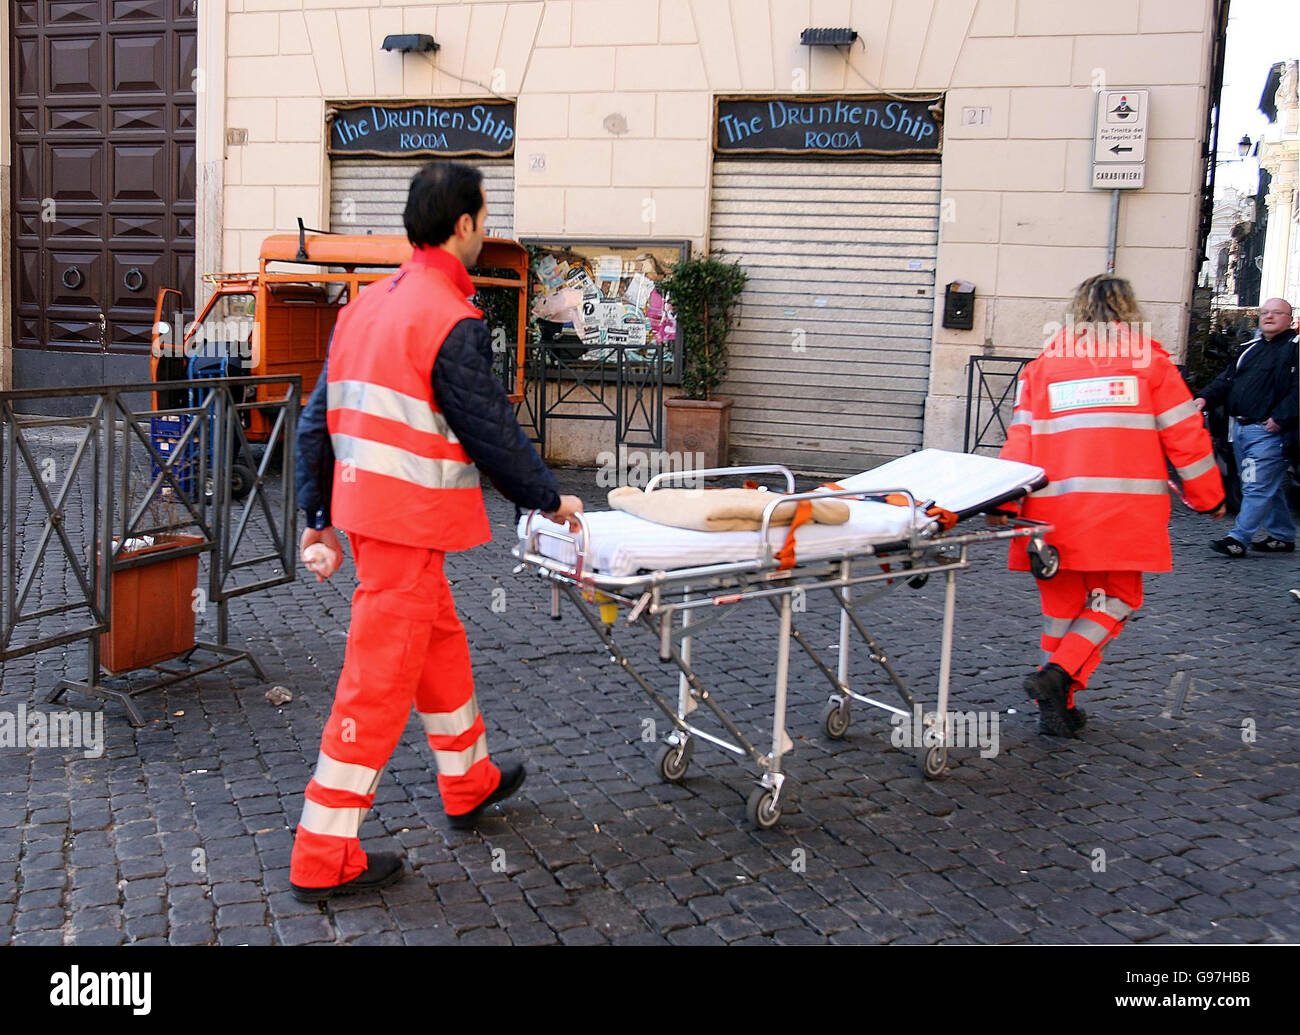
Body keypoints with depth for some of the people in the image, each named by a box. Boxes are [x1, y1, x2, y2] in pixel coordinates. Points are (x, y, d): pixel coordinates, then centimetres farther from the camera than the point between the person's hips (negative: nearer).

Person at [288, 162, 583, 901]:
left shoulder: (367, 305, 11)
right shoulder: (452, 321, -16)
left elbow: (318, 421, 12)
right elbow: (493, 430, -13)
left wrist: (321, 517, 18)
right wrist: (551, 499, 2)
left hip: (365, 507, 9)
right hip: (409, 523, -9)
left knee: (441, 644, 24)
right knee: (380, 681, -1)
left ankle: (469, 782, 43)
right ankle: (325, 859, 8)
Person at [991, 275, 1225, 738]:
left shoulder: (1043, 364, 10)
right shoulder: (1149, 360, 5)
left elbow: (1021, 438, 4)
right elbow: (1184, 434, 6)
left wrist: (1004, 502, 6)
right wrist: (1208, 497, 15)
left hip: (1056, 508, 3)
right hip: (1124, 508, -2)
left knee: (1062, 603, 11)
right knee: (1115, 599, 11)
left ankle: (1057, 707, 14)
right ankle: (1058, 675, -8)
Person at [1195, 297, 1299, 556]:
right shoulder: (1250, 348, 19)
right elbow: (1227, 379, 18)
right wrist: (1206, 397, 0)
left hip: (1268, 430, -8)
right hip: (1240, 428, 8)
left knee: (1258, 486, -8)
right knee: (1270, 486, 16)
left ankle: (1238, 539, -8)